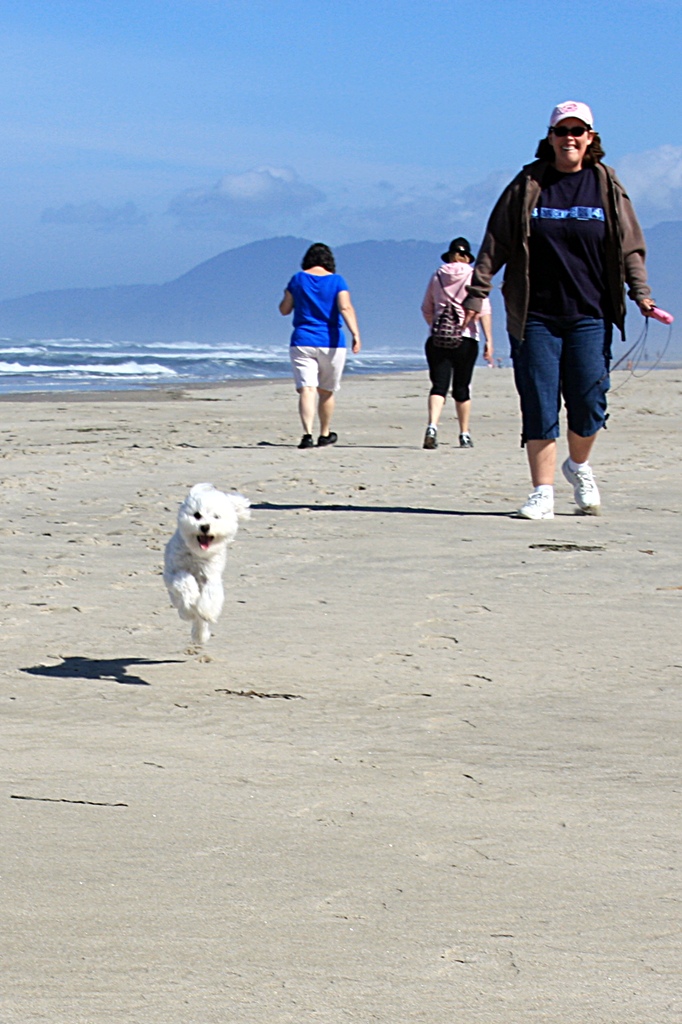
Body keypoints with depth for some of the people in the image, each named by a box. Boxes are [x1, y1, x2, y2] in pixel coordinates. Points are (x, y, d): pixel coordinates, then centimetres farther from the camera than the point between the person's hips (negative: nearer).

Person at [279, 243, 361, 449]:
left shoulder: (298, 279, 2)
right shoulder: (337, 281, -1)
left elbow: (284, 310, 9)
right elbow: (345, 308, -15)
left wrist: (287, 295, 29)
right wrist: (355, 334, -22)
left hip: (302, 342, 0)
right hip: (331, 343, 1)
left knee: (306, 389, -10)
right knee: (326, 391, 17)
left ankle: (307, 434, -28)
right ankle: (325, 435, 30)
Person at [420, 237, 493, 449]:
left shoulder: (438, 276, 10)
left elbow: (426, 310, 17)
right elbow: (483, 310, -7)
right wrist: (488, 340, -8)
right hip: (465, 338, -1)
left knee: (439, 385, -4)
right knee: (462, 388, 11)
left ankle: (432, 426, -27)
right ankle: (464, 435, 17)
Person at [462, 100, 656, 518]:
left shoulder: (607, 187, 6)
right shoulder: (527, 186, 4)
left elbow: (630, 248, 8)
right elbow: (495, 244, 5)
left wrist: (642, 295, -3)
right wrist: (477, 293, -2)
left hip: (589, 315, 1)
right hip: (535, 315, 0)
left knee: (589, 401, -3)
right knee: (539, 406, -3)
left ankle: (579, 466, 26)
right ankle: (542, 492, 3)